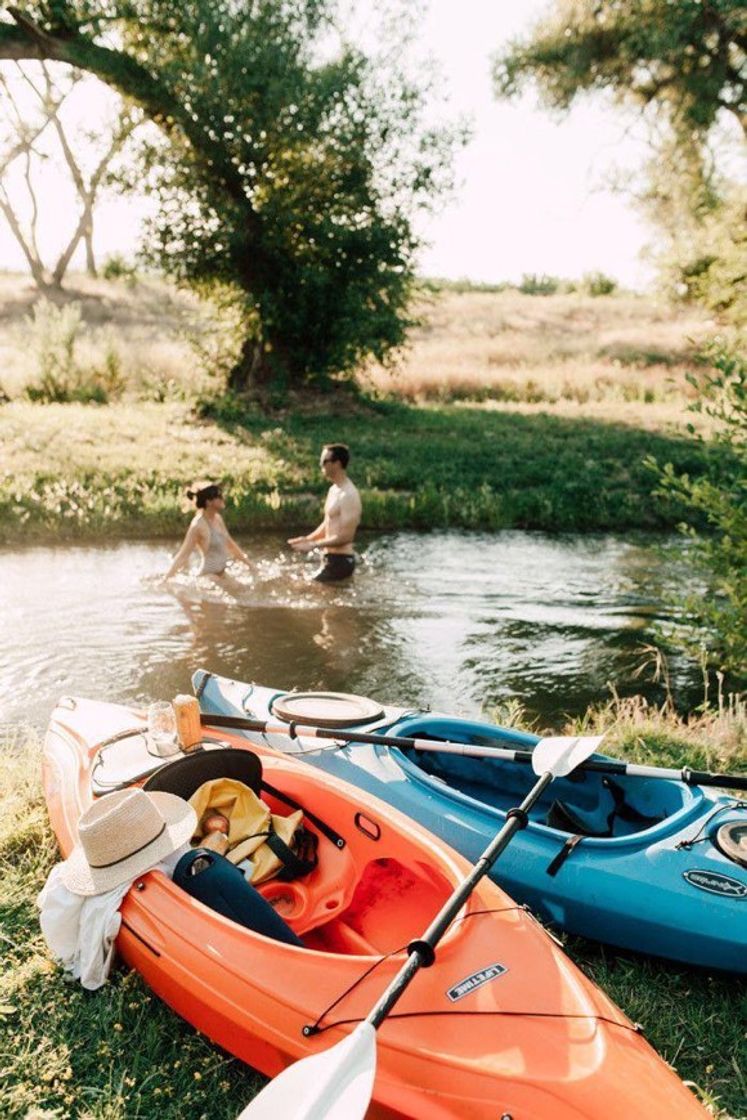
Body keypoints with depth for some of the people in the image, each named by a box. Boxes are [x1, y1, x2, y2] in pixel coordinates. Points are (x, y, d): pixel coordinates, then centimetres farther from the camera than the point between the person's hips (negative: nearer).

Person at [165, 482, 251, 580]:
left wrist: (249, 563, 25)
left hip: (221, 574, 9)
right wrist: (165, 580, -24)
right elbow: (183, 555, -19)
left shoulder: (218, 519, 6)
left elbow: (230, 543, 19)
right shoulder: (198, 525, -19)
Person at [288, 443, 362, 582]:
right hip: (330, 558, 10)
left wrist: (313, 545, -19)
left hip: (340, 560, -10)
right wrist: (307, 538, 6)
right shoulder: (334, 490, 11)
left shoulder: (348, 495, -20)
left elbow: (346, 536, -23)